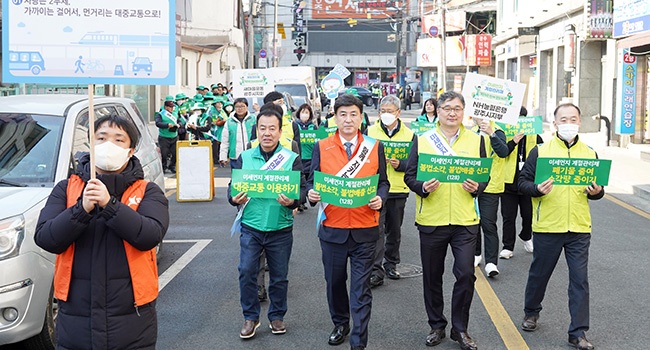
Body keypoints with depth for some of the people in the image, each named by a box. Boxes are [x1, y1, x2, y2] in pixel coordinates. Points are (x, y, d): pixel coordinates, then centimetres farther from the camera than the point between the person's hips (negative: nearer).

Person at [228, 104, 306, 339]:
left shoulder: (292, 159, 0)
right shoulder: (244, 157, 5)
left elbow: (302, 189, -4)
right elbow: (233, 185, 7)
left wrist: (293, 201, -25)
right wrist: (234, 198, -15)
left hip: (280, 229, -1)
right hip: (251, 227, 1)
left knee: (279, 276, 9)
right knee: (246, 272, -5)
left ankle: (277, 316, 28)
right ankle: (250, 317, 13)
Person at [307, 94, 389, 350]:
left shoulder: (375, 147, 3)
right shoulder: (321, 147, 2)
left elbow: (383, 182, 7)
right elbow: (313, 181, 5)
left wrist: (380, 198, -13)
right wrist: (311, 193, -17)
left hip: (365, 230, -1)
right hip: (332, 228, 1)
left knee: (361, 288, 1)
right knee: (335, 281, 15)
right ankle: (340, 324, 39)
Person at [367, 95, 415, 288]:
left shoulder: (409, 134, 5)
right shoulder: (370, 132, 4)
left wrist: (399, 164, -15)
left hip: (398, 190, 2)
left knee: (395, 230, 14)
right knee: (376, 230, -9)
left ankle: (391, 264, 30)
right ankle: (376, 271, -7)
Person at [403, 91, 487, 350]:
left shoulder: (476, 140, 7)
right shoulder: (422, 140, 3)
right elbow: (409, 176, 2)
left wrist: (476, 187, -13)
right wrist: (423, 187, -17)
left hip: (465, 221, 0)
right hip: (431, 220, 0)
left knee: (466, 275, -2)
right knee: (432, 276, 10)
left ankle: (460, 329, 15)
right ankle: (436, 326, 27)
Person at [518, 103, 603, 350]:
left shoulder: (589, 153, 8)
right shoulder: (540, 151, -1)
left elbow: (598, 187, 16)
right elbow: (523, 182, -1)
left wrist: (596, 192, -7)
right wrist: (537, 189, -20)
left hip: (579, 228, 2)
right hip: (547, 227, -1)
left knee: (580, 280, 0)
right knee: (539, 274, 14)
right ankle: (531, 312, 38)